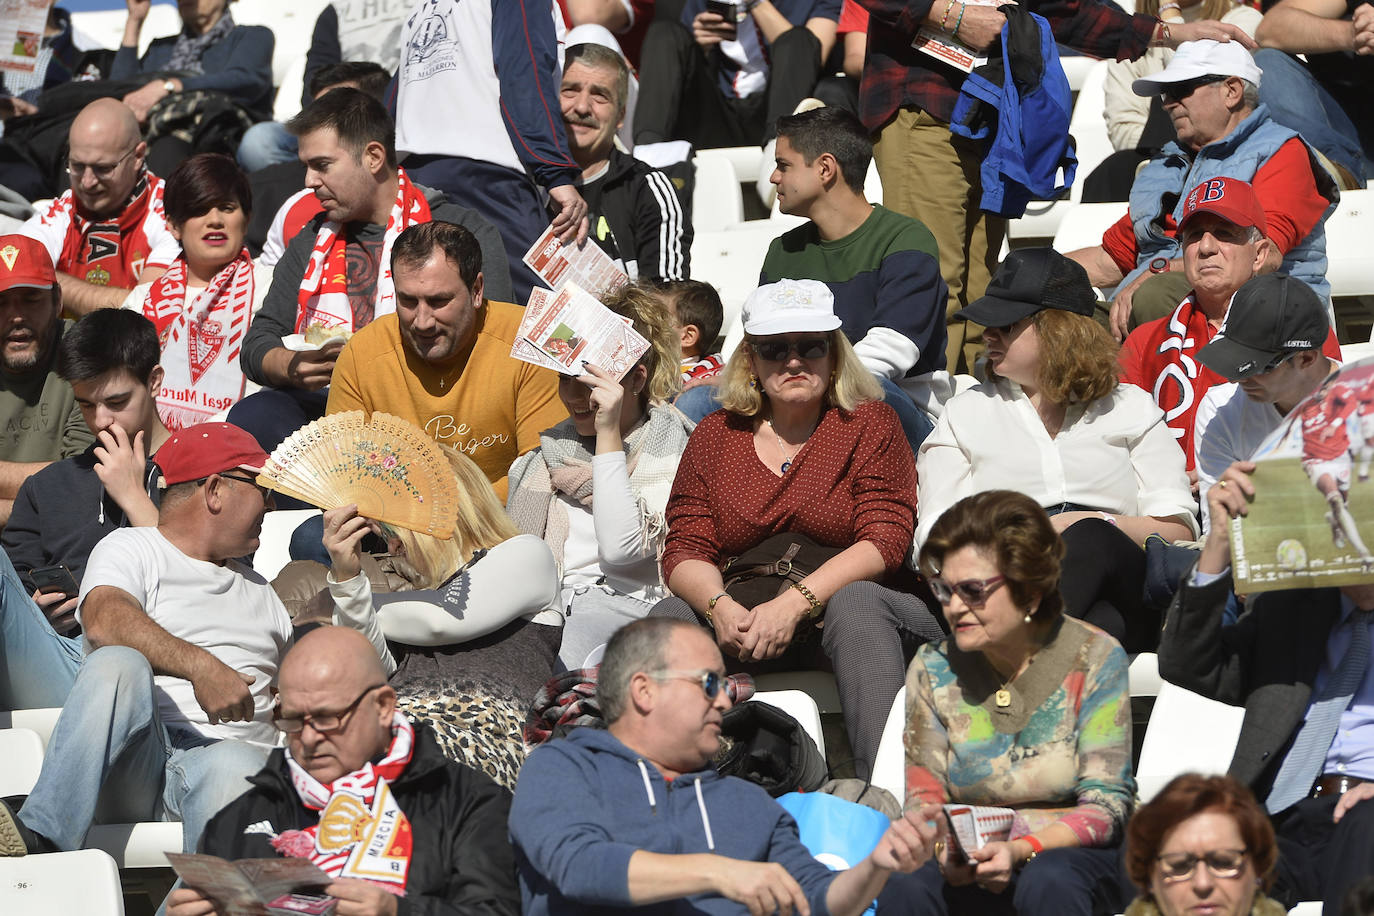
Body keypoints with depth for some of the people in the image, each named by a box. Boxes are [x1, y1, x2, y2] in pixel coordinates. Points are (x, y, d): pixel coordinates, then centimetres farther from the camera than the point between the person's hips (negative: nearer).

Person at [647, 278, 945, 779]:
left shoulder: (869, 423, 4)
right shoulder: (716, 434, 12)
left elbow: (884, 540, -8)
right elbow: (684, 549, 4)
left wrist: (796, 602, -22)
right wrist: (721, 607, -20)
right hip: (743, 624, 3)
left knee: (855, 602, -35)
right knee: (670, 616, -25)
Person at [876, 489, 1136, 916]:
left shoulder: (1095, 658, -5)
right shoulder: (932, 667, 4)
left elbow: (1105, 805, -8)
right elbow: (923, 798, 4)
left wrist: (1021, 849, -26)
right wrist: (945, 847, -20)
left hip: (1071, 848, -2)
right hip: (971, 854, 2)